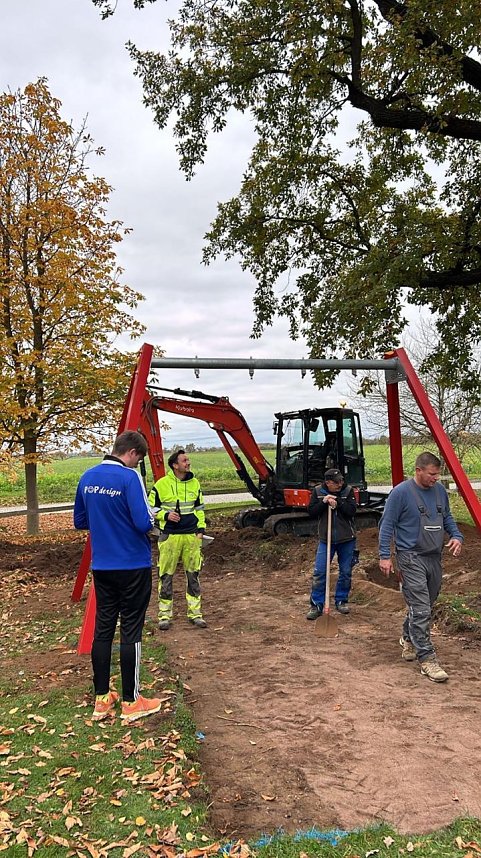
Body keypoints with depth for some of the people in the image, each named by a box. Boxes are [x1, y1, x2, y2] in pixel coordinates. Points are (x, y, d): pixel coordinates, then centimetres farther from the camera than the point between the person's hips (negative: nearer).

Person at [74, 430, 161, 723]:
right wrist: (151, 516, -1)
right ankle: (131, 702, 14)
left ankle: (102, 699, 22)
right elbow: (144, 523, -22)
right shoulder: (129, 477, -18)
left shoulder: (88, 477, 5)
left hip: (101, 566, 6)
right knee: (131, 631, 3)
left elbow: (80, 521, 13)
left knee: (103, 628, 13)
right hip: (133, 566, -6)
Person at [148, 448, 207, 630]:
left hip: (192, 536, 3)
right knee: (166, 576, 2)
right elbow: (152, 508, 1)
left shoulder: (194, 483, 6)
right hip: (170, 536, -3)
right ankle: (165, 614, 14)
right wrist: (166, 515, -15)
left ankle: (195, 613, 19)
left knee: (193, 575, 8)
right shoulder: (161, 484, -6)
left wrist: (201, 528, 8)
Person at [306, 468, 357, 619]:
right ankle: (316, 605, 7)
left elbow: (352, 511, -14)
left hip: (347, 539, 0)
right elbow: (311, 512, -7)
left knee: (346, 572, 10)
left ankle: (342, 601, 29)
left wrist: (337, 502, -25)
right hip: (326, 539, 0)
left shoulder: (348, 491, -5)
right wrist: (324, 502, -20)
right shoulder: (318, 491, -2)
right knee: (319, 573, -3)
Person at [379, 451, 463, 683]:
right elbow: (387, 524, -9)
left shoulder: (440, 491, 7)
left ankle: (408, 639, 39)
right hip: (411, 557, -7)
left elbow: (447, 517, 21)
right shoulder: (401, 492, -13)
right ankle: (427, 659, -2)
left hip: (434, 557, 7)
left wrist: (456, 536, 1)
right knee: (420, 610, -8)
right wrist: (385, 555, -12)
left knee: (425, 605, 17)